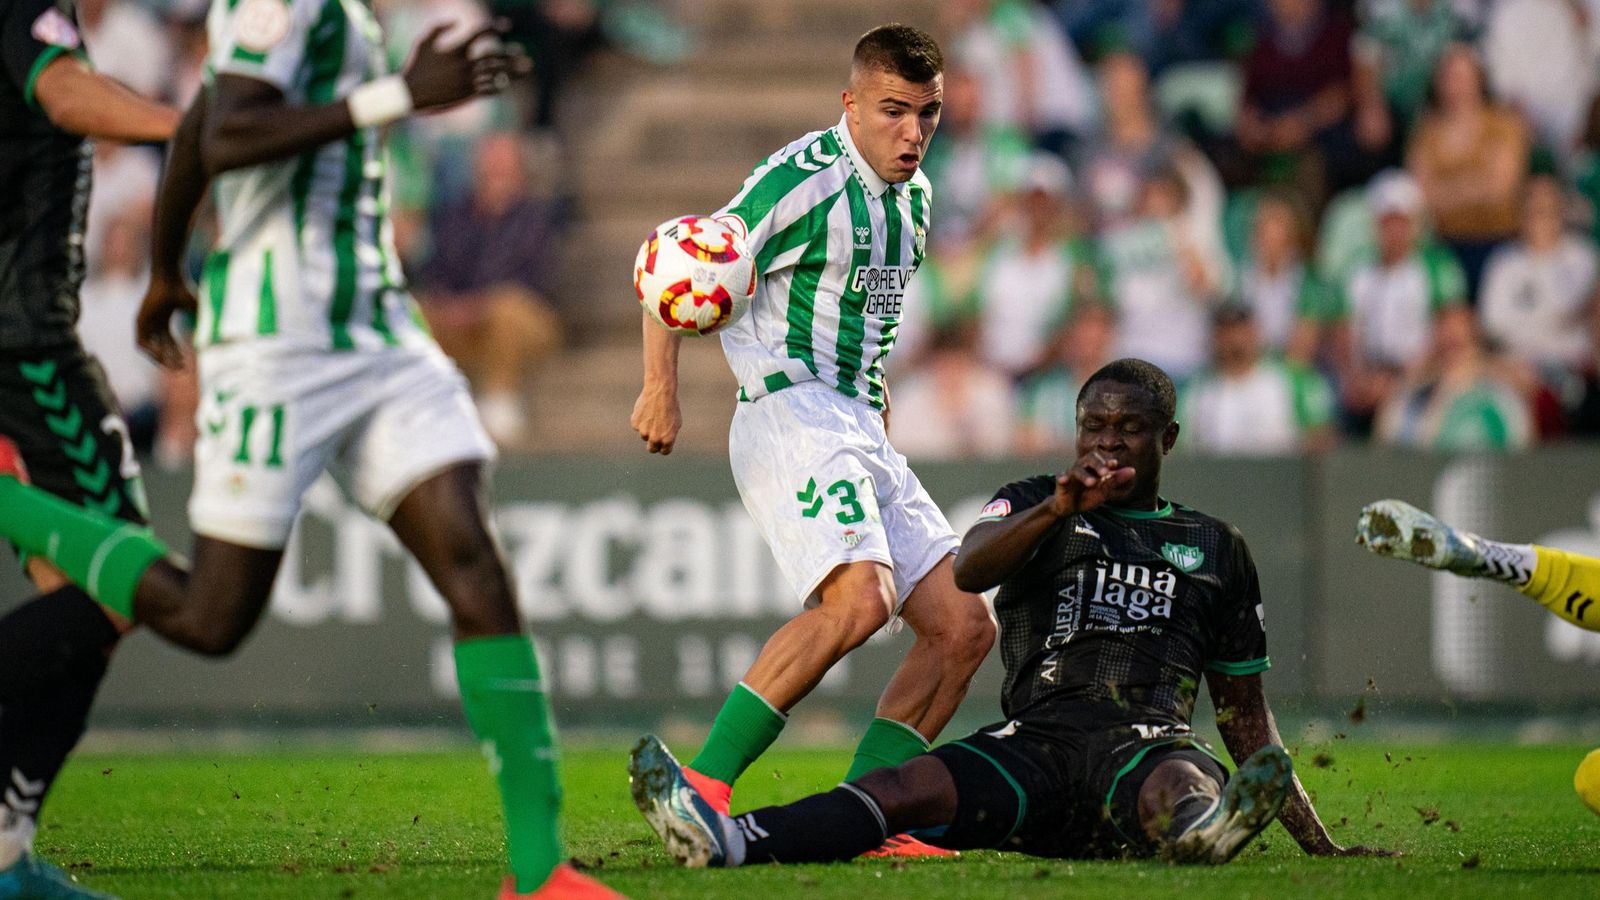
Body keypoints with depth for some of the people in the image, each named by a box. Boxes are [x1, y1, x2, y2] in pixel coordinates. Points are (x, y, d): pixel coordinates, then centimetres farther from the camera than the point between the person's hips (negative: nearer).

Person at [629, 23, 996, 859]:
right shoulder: (805, 177, -13)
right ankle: (703, 784, -25)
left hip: (858, 428, 9)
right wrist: (662, 386, -21)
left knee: (963, 626, 1)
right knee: (860, 596, -30)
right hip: (788, 414, -9)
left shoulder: (912, 196, 14)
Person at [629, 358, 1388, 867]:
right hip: (1035, 743, -2)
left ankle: (1209, 827, -72)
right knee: (904, 789, -31)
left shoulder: (1214, 548, 25)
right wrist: (1058, 508, -19)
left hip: (1150, 743, 2)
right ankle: (725, 841, -54)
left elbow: (1245, 714, 27)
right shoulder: (1036, 509, 23)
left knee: (1181, 792, -37)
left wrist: (1319, 844, 21)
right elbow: (969, 572, -2)